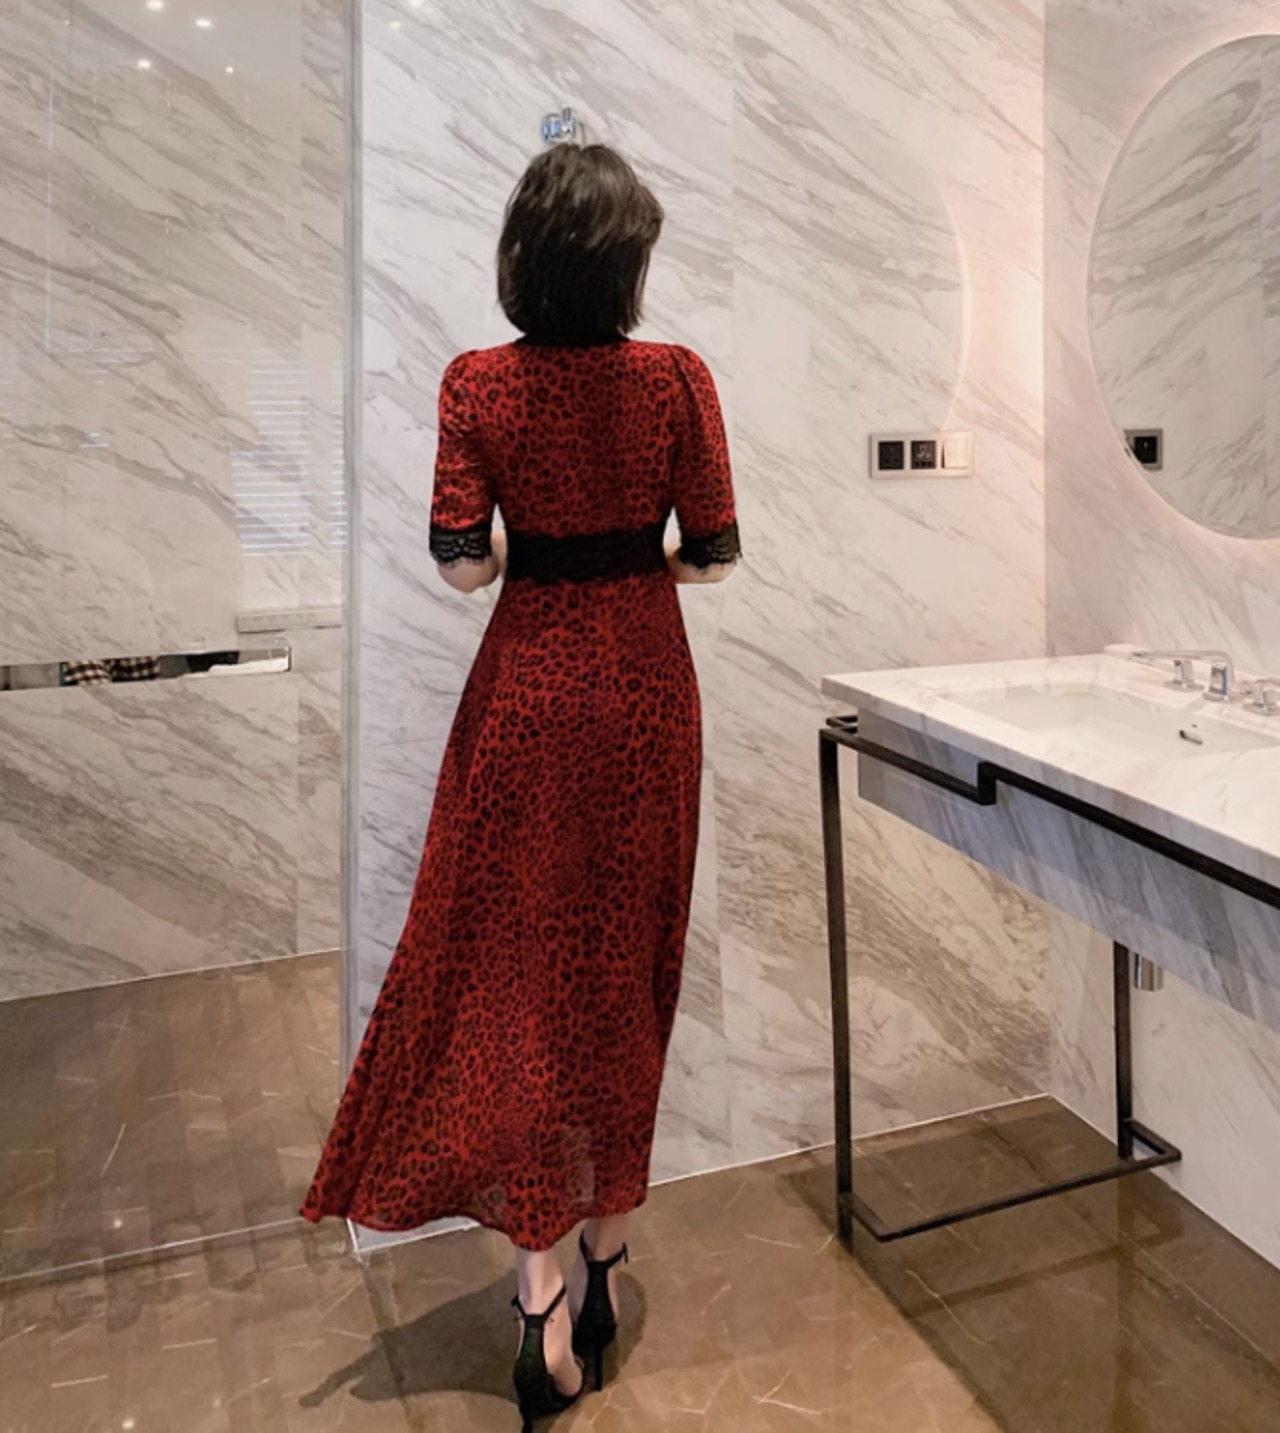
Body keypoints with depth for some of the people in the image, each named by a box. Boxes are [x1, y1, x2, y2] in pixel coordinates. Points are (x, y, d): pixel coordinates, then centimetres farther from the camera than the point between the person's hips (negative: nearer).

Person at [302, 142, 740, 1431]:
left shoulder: (478, 385, -7)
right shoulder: (676, 380, -6)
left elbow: (462, 564, -8)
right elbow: (716, 552, -3)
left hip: (530, 677, -1)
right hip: (642, 678, 1)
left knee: (514, 957, 7)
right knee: (624, 958, 13)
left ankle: (544, 1283, 4)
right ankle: (604, 1249, 29)